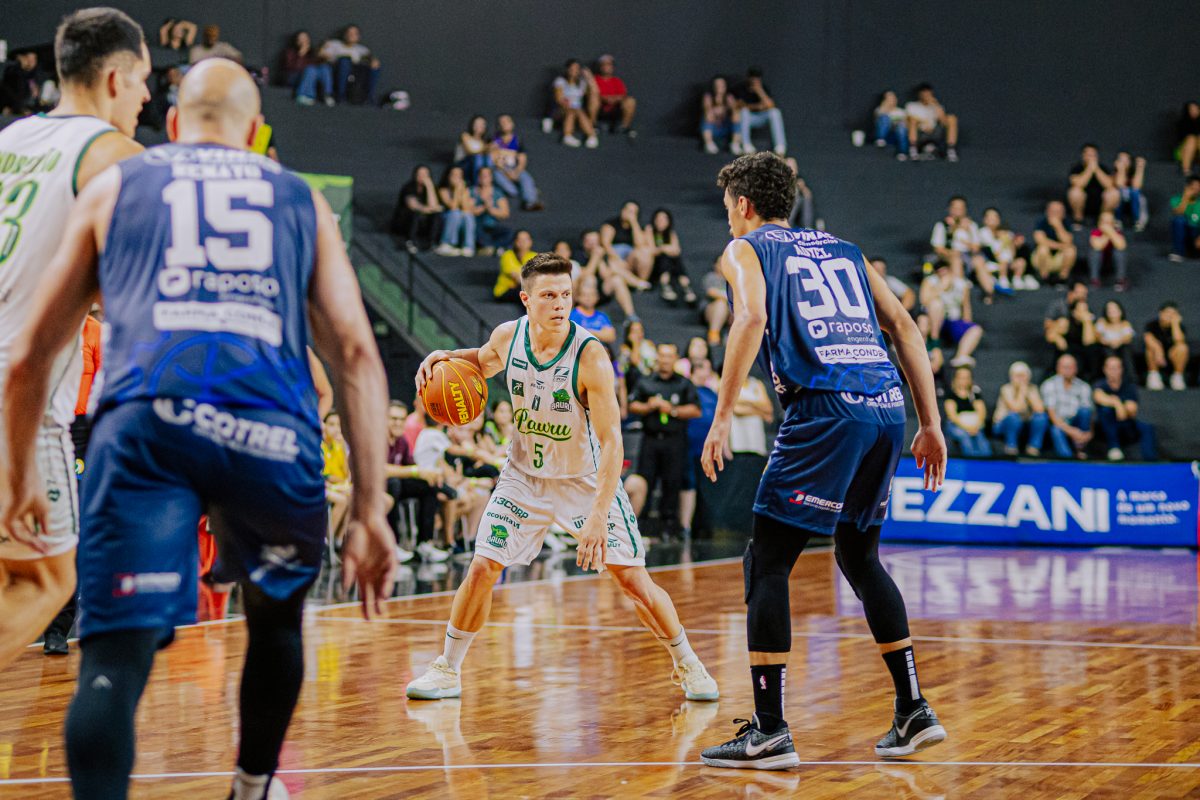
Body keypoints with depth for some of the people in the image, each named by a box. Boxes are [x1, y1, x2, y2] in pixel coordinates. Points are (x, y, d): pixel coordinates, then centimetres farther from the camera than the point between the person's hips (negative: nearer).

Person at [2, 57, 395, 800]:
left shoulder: (114, 186, 26)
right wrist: (370, 509, 14)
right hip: (272, 430, 2)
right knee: (277, 616, 29)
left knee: (115, 659, -5)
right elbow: (357, 355, 15)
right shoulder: (301, 200, 27)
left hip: (147, 416, -1)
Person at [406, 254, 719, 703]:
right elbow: (483, 363, 15)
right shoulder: (508, 337, -13)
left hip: (586, 479, -3)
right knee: (481, 570, -2)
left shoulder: (590, 356, -27)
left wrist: (599, 515, -36)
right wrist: (446, 358, -7)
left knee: (633, 579, -6)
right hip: (524, 475, 3)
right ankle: (447, 670, 14)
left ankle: (688, 666, 14)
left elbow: (611, 443, -28)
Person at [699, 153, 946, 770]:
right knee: (859, 556, 22)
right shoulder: (842, 249, 27)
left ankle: (769, 731, -4)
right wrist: (930, 424, 17)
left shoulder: (744, 249, 11)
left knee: (767, 562, 1)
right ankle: (914, 712, 21)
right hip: (888, 406, 6)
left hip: (825, 411, -6)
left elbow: (752, 319, -10)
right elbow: (904, 327, 18)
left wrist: (722, 417, -12)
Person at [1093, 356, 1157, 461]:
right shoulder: (1100, 385, -6)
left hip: (1127, 428, 2)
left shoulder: (1129, 387, 0)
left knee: (1147, 428, -27)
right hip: (1108, 429, -2)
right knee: (1106, 410, -31)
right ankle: (1113, 448, -28)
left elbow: (1132, 412, -12)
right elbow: (1099, 397, -34)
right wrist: (1116, 403, -52)